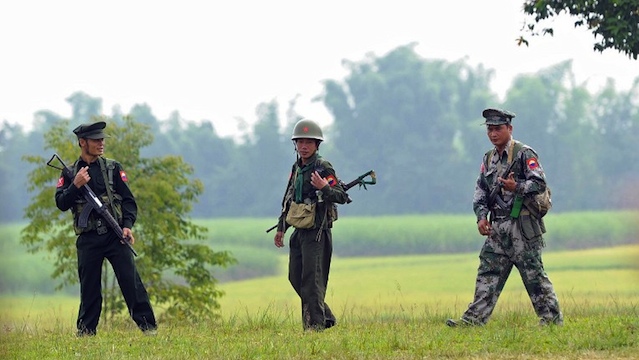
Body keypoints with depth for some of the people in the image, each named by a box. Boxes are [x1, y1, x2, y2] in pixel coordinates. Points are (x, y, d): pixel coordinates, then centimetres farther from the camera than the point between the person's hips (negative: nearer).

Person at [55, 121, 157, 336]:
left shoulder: (113, 169, 8)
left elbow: (129, 200, 5)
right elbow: (61, 204, 0)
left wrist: (127, 225, -10)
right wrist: (76, 185, -15)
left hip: (114, 236, -1)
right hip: (88, 241, 1)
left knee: (131, 280, -9)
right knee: (89, 287, 5)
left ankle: (148, 326, -8)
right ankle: (85, 332, 13)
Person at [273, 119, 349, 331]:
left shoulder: (323, 168, -10)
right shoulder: (296, 169, 13)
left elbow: (342, 196, -17)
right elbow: (287, 200, 23)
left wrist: (324, 188, -35)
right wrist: (281, 228, 23)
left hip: (317, 233, -8)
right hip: (299, 233, 8)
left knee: (312, 280, -11)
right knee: (295, 278, 11)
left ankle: (315, 325, -7)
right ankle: (326, 318, 22)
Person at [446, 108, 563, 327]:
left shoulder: (524, 154, -5)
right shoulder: (489, 159, 17)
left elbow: (540, 183, -12)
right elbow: (481, 192, 17)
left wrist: (517, 188, -28)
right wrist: (482, 216, 2)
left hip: (522, 226, -7)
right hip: (498, 228, 7)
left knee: (533, 273, -4)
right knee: (488, 272, 2)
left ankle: (551, 317, 3)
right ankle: (475, 318, 0)